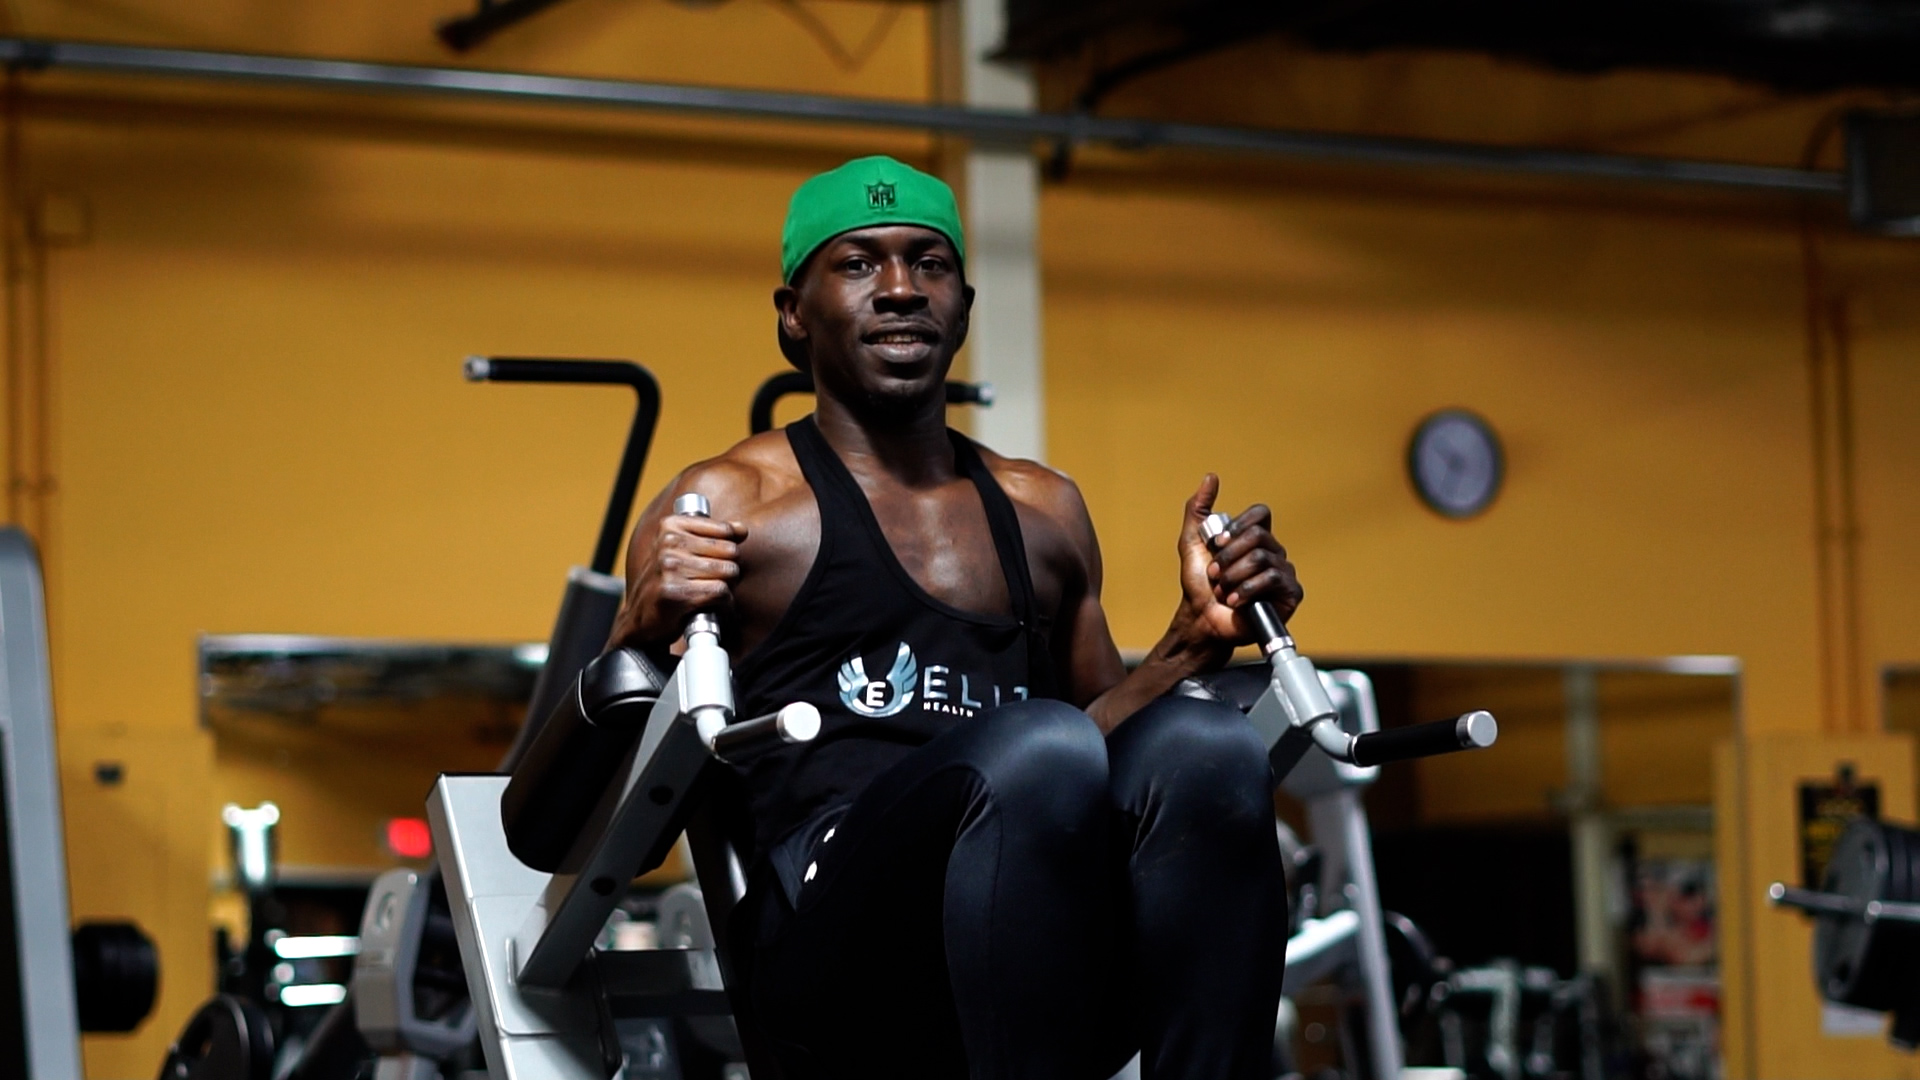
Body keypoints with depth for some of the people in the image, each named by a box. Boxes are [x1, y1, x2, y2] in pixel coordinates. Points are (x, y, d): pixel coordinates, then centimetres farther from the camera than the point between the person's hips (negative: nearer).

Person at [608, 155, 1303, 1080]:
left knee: (1206, 745, -28)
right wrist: (645, 633, -14)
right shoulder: (729, 505, 11)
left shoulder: (1044, 510, 26)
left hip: (1059, 951, 5)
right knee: (1041, 745, -35)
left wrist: (1197, 637, 15)